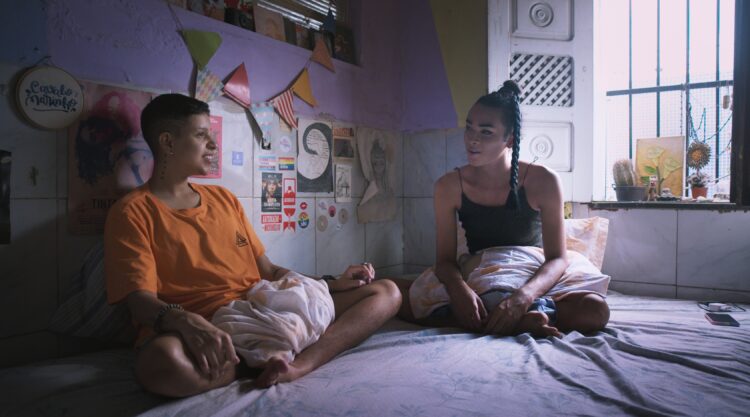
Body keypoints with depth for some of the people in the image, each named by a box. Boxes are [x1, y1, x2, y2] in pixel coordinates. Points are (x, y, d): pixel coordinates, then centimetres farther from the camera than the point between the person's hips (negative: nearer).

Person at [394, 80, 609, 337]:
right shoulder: (449, 187, -9)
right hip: (477, 285, 2)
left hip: (533, 284, -2)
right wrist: (459, 289, -34)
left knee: (595, 309, -31)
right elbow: (445, 258, -9)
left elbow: (558, 258, -15)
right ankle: (518, 323, -28)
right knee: (392, 292, -23)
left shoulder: (542, 182, -14)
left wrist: (522, 296, -36)